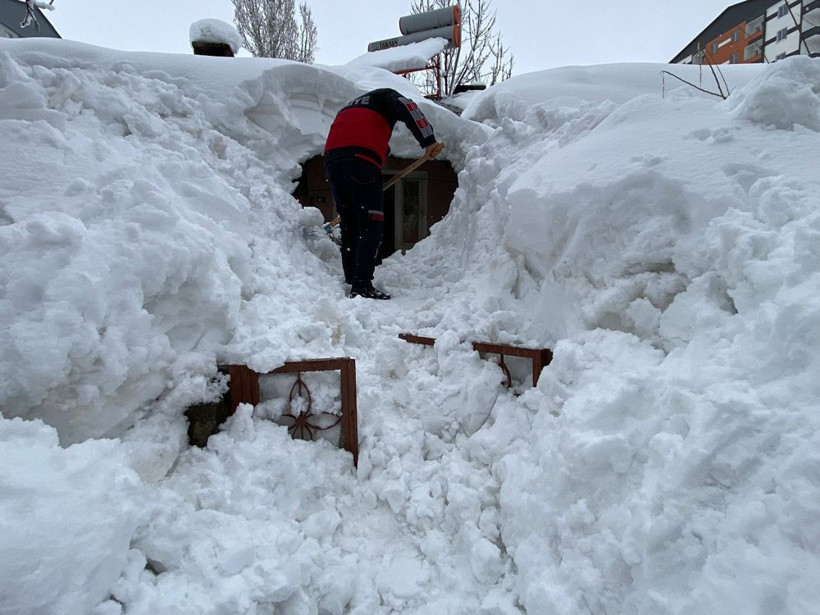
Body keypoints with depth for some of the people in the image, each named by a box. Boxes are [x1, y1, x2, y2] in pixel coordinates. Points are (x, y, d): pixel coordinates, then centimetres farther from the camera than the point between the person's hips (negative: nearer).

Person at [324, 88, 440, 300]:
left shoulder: (352, 106, 39)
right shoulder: (385, 95, 20)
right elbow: (407, 108, -4)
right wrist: (428, 140, -9)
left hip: (332, 159, 7)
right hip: (361, 160, -7)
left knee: (349, 225, 13)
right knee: (370, 226, -8)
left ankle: (351, 280, 16)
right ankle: (362, 285, -16)